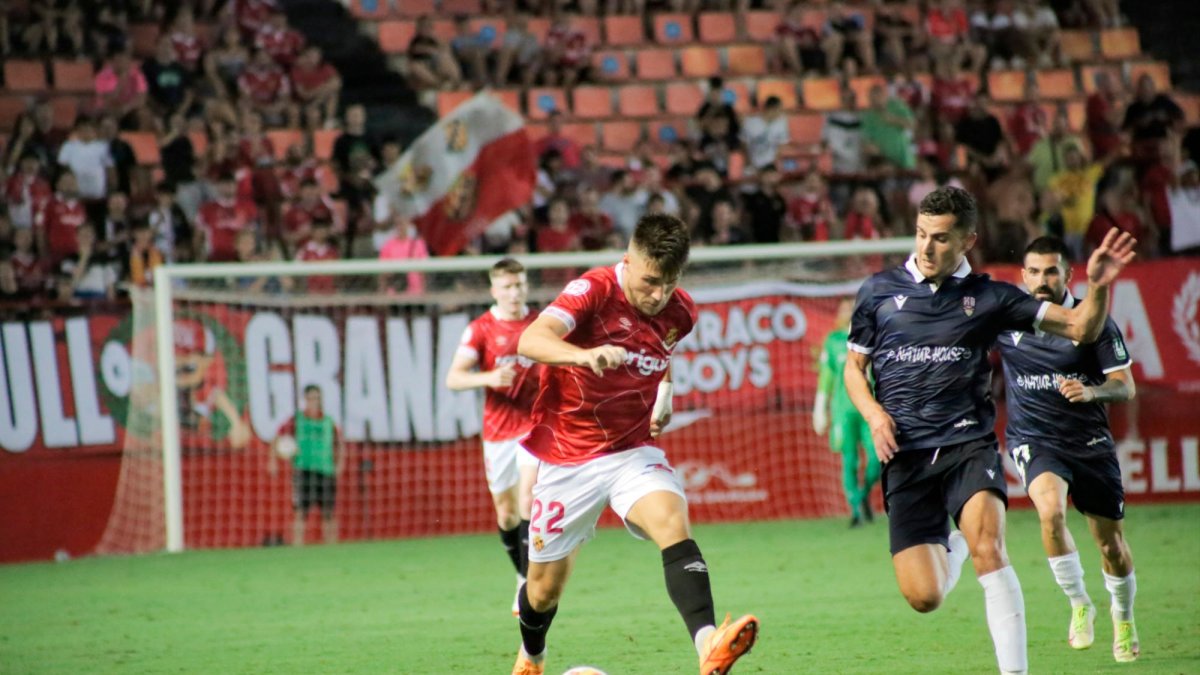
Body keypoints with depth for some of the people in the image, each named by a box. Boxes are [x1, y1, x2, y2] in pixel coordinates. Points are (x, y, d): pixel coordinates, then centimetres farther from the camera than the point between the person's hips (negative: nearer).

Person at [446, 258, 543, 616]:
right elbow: (453, 378, -10)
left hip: (534, 426, 0)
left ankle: (530, 584, -18)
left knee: (527, 501, -18)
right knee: (506, 515, 8)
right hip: (497, 430, 1)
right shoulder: (480, 329, -3)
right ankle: (523, 576, 31)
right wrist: (489, 377, -26)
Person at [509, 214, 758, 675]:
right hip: (567, 458, -2)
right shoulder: (593, 291, -19)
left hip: (634, 451, 2)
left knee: (673, 524, -29)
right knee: (545, 586, 10)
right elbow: (530, 341, -38)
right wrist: (587, 355, -54)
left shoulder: (680, 312, -2)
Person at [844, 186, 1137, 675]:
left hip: (968, 445, -1)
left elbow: (1080, 328, 4)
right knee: (924, 597, -5)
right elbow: (854, 365, 18)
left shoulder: (987, 297, 5)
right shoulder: (880, 291, 8)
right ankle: (951, 547, 31)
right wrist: (874, 414, -1)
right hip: (905, 456, 1)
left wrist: (1097, 286, -16)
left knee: (988, 548, -28)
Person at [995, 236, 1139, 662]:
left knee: (1112, 545, 6)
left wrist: (1091, 390, -25)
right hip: (1033, 439, -1)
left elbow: (1125, 386, -6)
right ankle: (1079, 605, -12)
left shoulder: (1093, 319, -6)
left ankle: (1123, 619, 34)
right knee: (1050, 510, -30)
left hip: (1089, 439, 1)